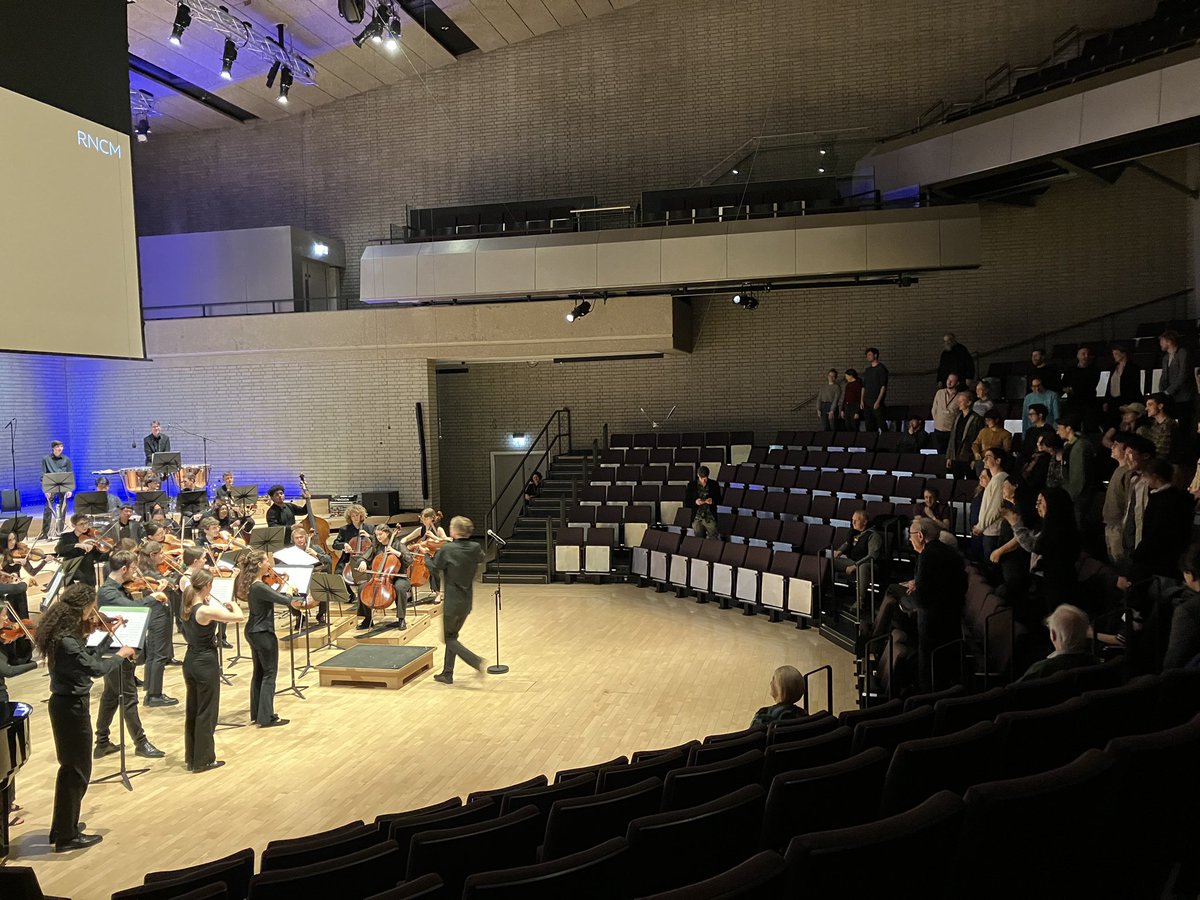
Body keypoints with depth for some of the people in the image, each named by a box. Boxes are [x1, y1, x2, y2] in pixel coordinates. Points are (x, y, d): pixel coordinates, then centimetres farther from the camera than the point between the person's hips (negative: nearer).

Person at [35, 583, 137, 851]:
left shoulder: (61, 630, 3)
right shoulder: (66, 640, -26)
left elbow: (83, 656, 12)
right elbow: (95, 668, -27)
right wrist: (120, 656, -11)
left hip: (65, 702, 10)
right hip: (72, 707, -10)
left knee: (72, 766, 22)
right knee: (77, 770, 3)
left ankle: (64, 826, 34)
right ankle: (67, 835, 13)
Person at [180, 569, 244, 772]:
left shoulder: (187, 608, 1)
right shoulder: (206, 611, -23)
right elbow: (240, 617, -25)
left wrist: (207, 602, 11)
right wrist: (232, 604, -4)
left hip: (190, 662, 8)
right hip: (206, 664, -8)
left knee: (192, 711, 17)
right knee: (207, 712, 4)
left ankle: (191, 757, 27)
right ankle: (203, 760, 13)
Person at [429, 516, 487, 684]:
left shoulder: (447, 550, -18)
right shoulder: (475, 548, -3)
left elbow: (433, 568, -5)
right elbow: (481, 558, 20)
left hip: (452, 602, -6)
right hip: (467, 602, 6)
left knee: (448, 638, 9)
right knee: (452, 636, 20)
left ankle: (476, 661, -10)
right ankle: (447, 674, 24)